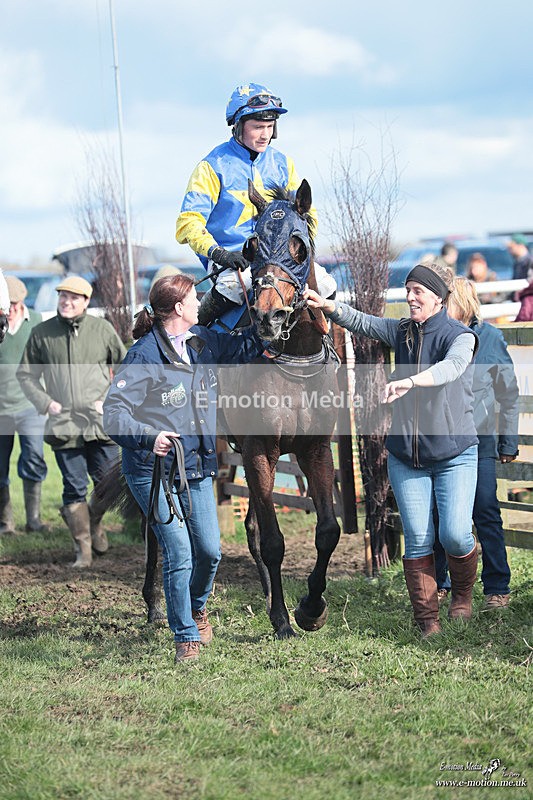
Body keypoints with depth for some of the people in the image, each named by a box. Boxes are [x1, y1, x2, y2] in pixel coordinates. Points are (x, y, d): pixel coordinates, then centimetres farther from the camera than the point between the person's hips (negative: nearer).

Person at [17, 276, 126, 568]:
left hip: (101, 422, 0)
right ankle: (83, 548, 9)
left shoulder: (102, 329, 2)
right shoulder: (41, 333, 3)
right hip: (63, 424, 0)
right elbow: (26, 374, 11)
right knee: (74, 488, 1)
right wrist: (45, 402, -3)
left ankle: (94, 521, 34)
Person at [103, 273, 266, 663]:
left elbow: (243, 347, 25)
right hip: (154, 472, -6)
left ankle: (197, 606, 39)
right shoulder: (145, 355, -15)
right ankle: (186, 637, 7)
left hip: (198, 468, 6)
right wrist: (148, 437, -36)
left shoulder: (205, 342, 5)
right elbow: (114, 411, -20)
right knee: (179, 553, -10)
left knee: (209, 551, 8)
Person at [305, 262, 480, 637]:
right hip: (406, 456, 4)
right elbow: (362, 322, -3)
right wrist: (328, 306, -22)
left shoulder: (460, 335, -9)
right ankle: (427, 619, 8)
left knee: (455, 534, -10)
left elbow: (452, 366, -30)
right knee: (417, 539, 0)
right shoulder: (402, 332, 7)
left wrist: (410, 381, -47)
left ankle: (463, 594, 19)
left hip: (454, 454, -4)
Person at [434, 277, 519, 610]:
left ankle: (497, 588, 6)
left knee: (486, 514, -2)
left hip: (478, 441, -2)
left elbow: (508, 394, 6)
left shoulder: (491, 338, -2)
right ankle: (439, 585, 17)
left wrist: (509, 442, 5)